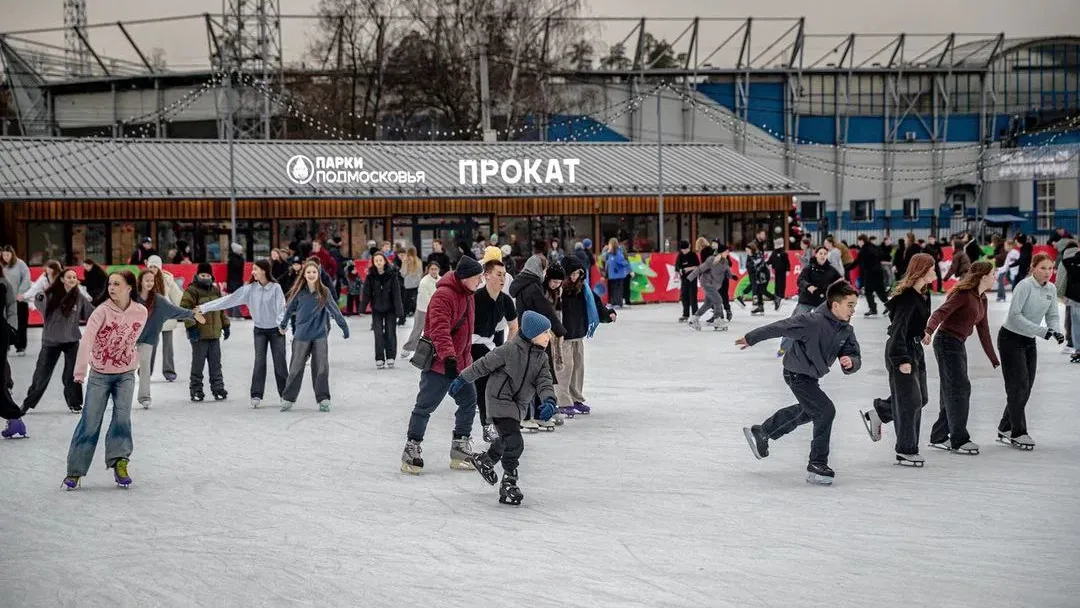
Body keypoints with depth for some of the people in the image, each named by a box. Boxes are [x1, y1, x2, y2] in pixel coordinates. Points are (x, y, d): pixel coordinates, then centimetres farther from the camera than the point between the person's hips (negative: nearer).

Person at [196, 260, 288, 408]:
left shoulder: (275, 288, -11)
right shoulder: (250, 288, -3)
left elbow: (281, 307, -13)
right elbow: (230, 300, -3)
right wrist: (204, 307, -6)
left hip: (276, 329, -2)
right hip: (259, 330, 2)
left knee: (279, 362, 1)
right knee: (259, 362, -3)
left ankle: (285, 394, 13)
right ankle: (256, 395, 1)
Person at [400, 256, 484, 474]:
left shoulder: (468, 295, 12)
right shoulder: (443, 295, -20)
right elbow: (439, 330, -31)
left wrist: (466, 357, 29)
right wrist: (448, 357, -40)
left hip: (459, 362, 9)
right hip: (438, 363, -9)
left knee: (468, 402, 11)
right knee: (425, 406, -3)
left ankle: (460, 451, 20)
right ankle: (411, 451, 5)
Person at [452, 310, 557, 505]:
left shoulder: (541, 357, 3)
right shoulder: (511, 349, -18)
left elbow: (544, 381, -4)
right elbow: (485, 364, -11)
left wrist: (548, 400, -25)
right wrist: (462, 380, -4)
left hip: (519, 404, 8)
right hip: (500, 399, -8)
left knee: (506, 439, 23)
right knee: (514, 442, -17)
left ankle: (485, 461, 50)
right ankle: (508, 484, -10)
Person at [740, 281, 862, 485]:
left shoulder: (846, 330, -7)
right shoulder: (814, 322, -30)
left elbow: (855, 358, -6)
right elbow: (780, 327, -22)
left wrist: (850, 362, -32)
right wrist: (751, 339, -13)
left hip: (810, 376, 9)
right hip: (798, 374, -9)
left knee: (808, 411, 29)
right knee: (826, 410, -17)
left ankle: (761, 432, 46)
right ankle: (817, 465, -9)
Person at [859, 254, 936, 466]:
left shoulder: (923, 293, 7)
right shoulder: (907, 297, -22)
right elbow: (898, 329, -24)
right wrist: (902, 360, -26)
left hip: (915, 348, 10)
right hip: (901, 351, -10)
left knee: (921, 398, 14)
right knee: (910, 400, -5)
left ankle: (876, 414, 29)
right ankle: (906, 451, 4)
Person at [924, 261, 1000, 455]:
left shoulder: (982, 300, 13)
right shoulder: (964, 294, -15)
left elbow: (983, 331, 17)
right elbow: (941, 313, -26)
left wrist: (995, 361, 18)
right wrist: (929, 331, -46)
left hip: (959, 345, 9)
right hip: (947, 342, -9)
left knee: (953, 392, 11)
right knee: (960, 388, -8)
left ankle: (939, 437, 18)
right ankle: (959, 440, -3)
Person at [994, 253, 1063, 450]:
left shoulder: (1052, 289, 1)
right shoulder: (1025, 286, -20)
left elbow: (1052, 315, 7)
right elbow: (1015, 315, -24)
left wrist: (1056, 331, -16)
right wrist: (1043, 331, -27)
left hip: (1029, 341, 7)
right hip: (1010, 338, -7)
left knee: (1026, 388, 9)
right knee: (1018, 386, -8)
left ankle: (1005, 429, 21)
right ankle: (1018, 433, -1)